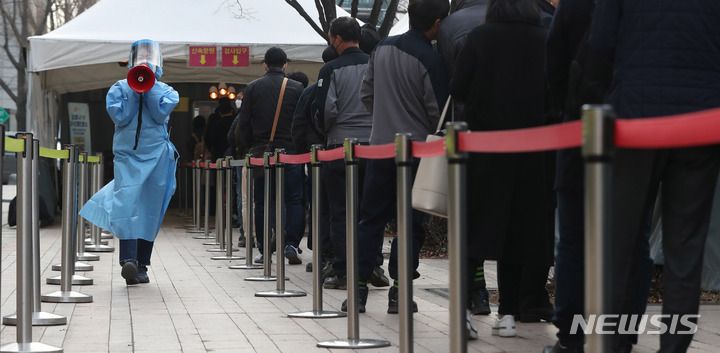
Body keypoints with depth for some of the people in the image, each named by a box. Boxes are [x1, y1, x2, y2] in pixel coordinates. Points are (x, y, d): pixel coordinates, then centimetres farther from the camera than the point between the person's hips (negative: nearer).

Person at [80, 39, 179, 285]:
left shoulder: (165, 91, 10)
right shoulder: (119, 89, 9)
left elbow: (161, 113, -9)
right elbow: (119, 116, -7)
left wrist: (149, 86, -7)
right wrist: (135, 91, -7)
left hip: (156, 156, 1)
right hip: (126, 155, -1)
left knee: (149, 210, -2)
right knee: (126, 204, -12)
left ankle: (141, 265, -4)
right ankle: (128, 259, -17)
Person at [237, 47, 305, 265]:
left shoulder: (252, 88, 4)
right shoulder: (296, 88, 0)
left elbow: (244, 124, 3)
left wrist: (252, 147, 13)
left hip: (260, 151, 1)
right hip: (289, 151, -1)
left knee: (262, 202, 6)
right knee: (293, 200, 3)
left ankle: (264, 250, 5)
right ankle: (291, 244, -10)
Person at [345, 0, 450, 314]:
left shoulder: (382, 48, 5)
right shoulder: (430, 59, -13)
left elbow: (366, 94, 13)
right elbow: (438, 112, -11)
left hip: (379, 147, 5)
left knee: (371, 219, 10)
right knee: (410, 223, 2)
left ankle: (359, 287, 7)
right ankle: (399, 291, 2)